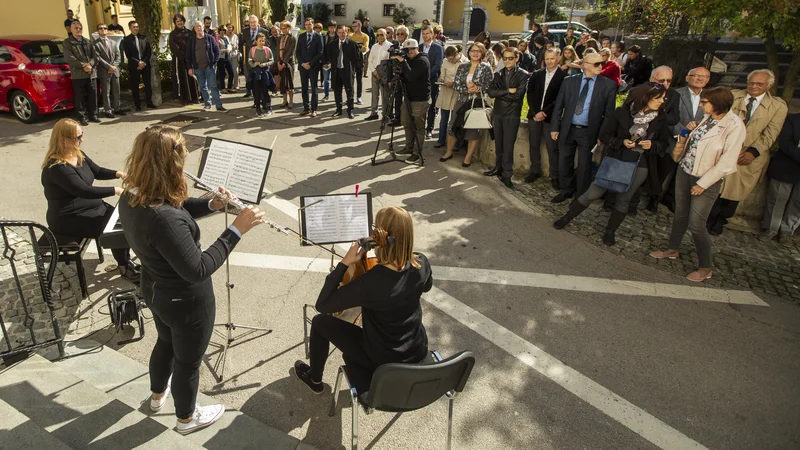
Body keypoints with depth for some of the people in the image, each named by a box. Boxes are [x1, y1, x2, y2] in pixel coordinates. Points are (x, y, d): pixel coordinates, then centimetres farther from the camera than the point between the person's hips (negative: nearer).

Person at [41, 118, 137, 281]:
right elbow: (85, 191, -32)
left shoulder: (78, 154, 2)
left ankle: (125, 260, 7)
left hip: (90, 206, 9)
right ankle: (124, 267, 2)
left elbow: (98, 171, 13)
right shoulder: (57, 167, -26)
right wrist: (115, 190, -32)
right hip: (69, 218, -9)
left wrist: (118, 174, -6)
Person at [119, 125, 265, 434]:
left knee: (167, 342, 35)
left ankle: (157, 395, 61)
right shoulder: (164, 219, -39)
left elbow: (177, 209, 5)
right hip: (186, 301, -8)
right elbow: (197, 270, -34)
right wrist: (236, 230, -33)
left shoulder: (131, 197, -10)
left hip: (156, 290, 9)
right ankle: (187, 418, 45)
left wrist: (212, 205, -11)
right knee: (188, 361, 18)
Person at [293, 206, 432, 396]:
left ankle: (314, 378, 37)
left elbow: (322, 305, -22)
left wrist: (344, 263, -23)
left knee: (320, 322, 14)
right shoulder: (422, 264, -17)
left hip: (383, 360, -5)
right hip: (419, 352, 5)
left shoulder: (370, 282, -34)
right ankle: (371, 386, 41)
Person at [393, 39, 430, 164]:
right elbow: (405, 77, 15)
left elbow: (411, 76, -26)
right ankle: (409, 148, 29)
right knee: (406, 123, 15)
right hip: (409, 97, 9)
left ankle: (417, 153, 5)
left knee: (418, 127, -2)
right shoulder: (409, 60, 14)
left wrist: (402, 61, -25)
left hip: (421, 100, -9)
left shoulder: (422, 61, -13)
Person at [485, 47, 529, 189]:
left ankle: (506, 175, 4)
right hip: (497, 114, 5)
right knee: (498, 144, 13)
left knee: (508, 145, -3)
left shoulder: (523, 75, -4)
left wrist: (499, 94, -10)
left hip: (512, 115, -4)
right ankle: (499, 167, 28)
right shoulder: (498, 74, 10)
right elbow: (490, 92, -5)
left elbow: (517, 95, -17)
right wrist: (508, 90, -15)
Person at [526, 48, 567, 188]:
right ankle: (535, 171, 26)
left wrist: (545, 112, -13)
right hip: (534, 115, 4)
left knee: (552, 148, -2)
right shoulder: (537, 74, 9)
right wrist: (535, 112, -7)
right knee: (534, 145, 11)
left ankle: (554, 176, 7)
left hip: (551, 117, -4)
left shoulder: (563, 76, -5)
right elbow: (530, 94, 6)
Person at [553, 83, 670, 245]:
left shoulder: (660, 119, -2)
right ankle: (567, 217, 20)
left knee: (623, 200, 11)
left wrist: (652, 145, -15)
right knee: (592, 194, 2)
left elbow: (664, 145, 7)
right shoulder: (622, 113, -10)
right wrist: (621, 142, -22)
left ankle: (610, 231, 27)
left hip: (638, 166, 2)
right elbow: (604, 135, -6)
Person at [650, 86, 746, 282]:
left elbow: (727, 163, -19)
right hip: (684, 172, 7)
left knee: (696, 225, -3)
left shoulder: (734, 126, -19)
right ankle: (672, 250, 38)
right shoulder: (708, 118, 2)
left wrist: (702, 184, -16)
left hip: (706, 181, -7)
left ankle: (705, 268, 14)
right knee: (680, 215, 19)